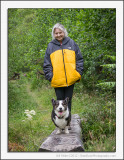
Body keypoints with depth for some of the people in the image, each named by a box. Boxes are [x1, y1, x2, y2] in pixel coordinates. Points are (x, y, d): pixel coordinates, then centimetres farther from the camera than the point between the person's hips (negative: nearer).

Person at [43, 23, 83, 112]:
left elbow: (79, 59, 7)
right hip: (57, 80, 0)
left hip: (70, 80, 0)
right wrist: (50, 76, -4)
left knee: (68, 101, 10)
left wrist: (78, 73, -1)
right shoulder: (51, 46, 6)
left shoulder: (71, 43, 6)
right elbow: (47, 64, 6)